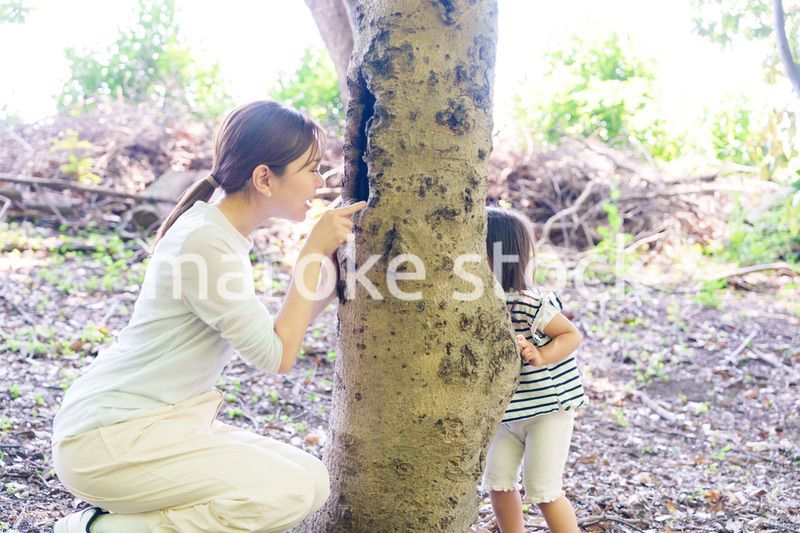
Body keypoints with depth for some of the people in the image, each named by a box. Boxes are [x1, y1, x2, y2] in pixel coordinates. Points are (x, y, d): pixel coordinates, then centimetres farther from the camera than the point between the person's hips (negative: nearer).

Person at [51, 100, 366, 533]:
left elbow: (284, 330, 10)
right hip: (108, 435, -9)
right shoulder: (206, 242, -21)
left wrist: (330, 253, 5)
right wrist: (313, 252, -14)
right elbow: (277, 355, -17)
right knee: (292, 491, -20)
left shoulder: (223, 233, 9)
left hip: (162, 421, 9)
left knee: (311, 479, -1)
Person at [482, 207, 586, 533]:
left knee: (541, 490, -5)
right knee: (497, 482, 9)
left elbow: (572, 335, -17)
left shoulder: (528, 304, -26)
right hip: (506, 411, 7)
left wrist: (541, 356, -32)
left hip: (548, 408, -7)